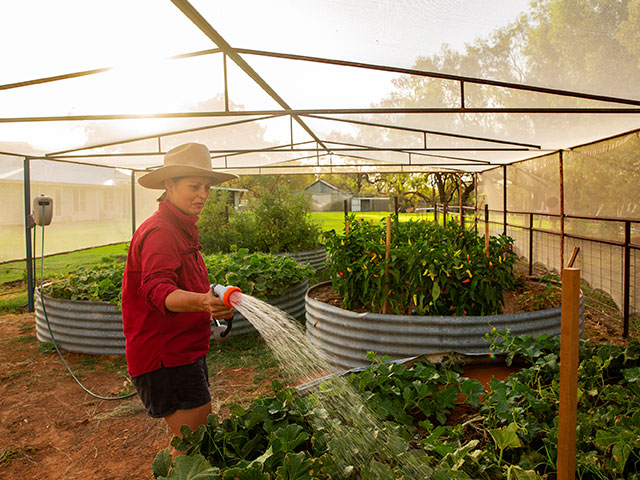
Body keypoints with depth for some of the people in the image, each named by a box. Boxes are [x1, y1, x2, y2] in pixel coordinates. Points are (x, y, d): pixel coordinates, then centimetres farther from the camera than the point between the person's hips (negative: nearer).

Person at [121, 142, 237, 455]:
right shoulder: (159, 232, -21)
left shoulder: (181, 229, 13)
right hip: (164, 357, -10)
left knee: (201, 430, 22)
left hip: (184, 350, 10)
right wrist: (201, 302, -54)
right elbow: (157, 290, -37)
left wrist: (208, 307, 28)